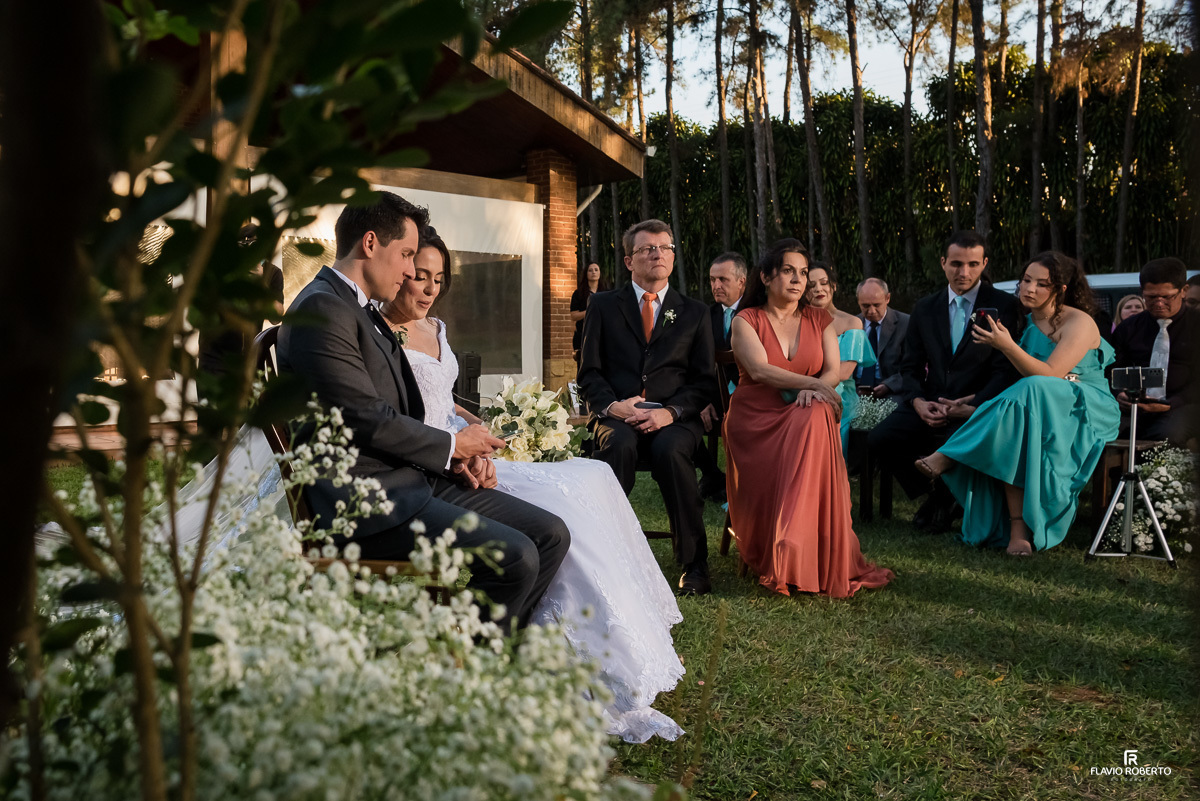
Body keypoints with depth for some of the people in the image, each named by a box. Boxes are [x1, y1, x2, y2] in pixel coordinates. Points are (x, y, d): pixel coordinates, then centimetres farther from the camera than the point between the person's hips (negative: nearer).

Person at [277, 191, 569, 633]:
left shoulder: (365, 313, 21)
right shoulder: (322, 308, -11)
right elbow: (366, 419, -18)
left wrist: (458, 457, 4)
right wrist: (451, 446, -4)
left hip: (412, 479, 10)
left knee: (550, 534, 0)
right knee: (512, 555, -23)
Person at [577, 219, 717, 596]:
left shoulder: (695, 313, 16)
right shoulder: (603, 306, 14)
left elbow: (705, 380, 7)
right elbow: (589, 373, 9)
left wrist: (670, 412, -12)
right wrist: (613, 405, -13)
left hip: (674, 418, 0)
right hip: (617, 415, 0)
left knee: (670, 449, -34)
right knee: (618, 444, -35)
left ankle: (694, 562, -22)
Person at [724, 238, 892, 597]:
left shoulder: (819, 319, 17)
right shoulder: (746, 320, 6)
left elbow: (834, 371, 3)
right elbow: (759, 370, -11)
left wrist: (811, 392, -19)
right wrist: (813, 384, -21)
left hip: (806, 416, 3)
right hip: (756, 421, -3)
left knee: (817, 417, -35)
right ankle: (790, 558, -29)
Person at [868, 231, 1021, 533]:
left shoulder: (1003, 306, 0)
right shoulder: (925, 308, 13)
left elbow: (1006, 371, -6)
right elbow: (910, 367, 12)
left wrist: (973, 406, -20)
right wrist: (917, 402, -10)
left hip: (977, 409, -4)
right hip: (931, 406, 4)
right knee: (880, 438, -20)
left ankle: (946, 497, 2)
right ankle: (930, 495, 7)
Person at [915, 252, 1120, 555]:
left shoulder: (1079, 323, -9)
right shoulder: (1029, 321, 12)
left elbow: (1049, 375, -21)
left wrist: (1008, 346, -29)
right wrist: (1001, 345, -4)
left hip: (1087, 409, -5)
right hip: (1041, 408, 6)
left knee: (1027, 396, -37)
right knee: (1010, 432, -30)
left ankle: (950, 457, -28)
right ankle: (1017, 527, -33)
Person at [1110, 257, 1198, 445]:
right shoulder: (1128, 329, 19)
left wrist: (1171, 404, -15)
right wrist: (1119, 394, -8)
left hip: (1180, 407, -2)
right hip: (1134, 407, 2)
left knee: (1166, 436, -38)